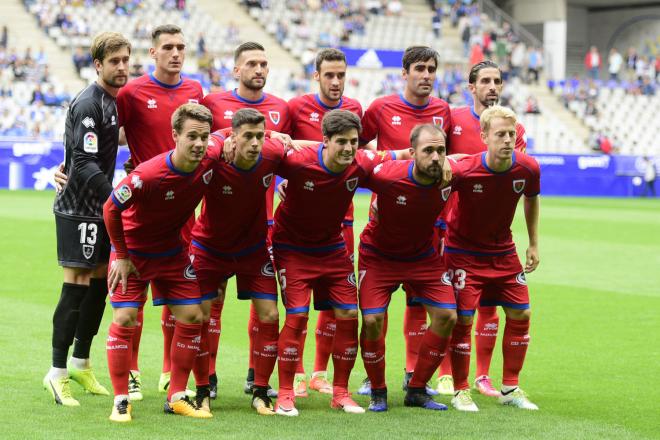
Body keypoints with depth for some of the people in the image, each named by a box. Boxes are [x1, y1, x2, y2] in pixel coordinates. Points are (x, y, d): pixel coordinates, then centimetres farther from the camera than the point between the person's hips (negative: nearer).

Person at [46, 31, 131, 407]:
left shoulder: (113, 99, 10)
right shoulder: (89, 104, -18)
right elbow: (84, 164, -23)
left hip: (99, 208, 9)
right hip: (78, 209, -9)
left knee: (100, 283, 11)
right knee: (77, 286, -9)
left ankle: (81, 364, 23)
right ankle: (58, 373, -2)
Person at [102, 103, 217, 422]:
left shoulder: (210, 162, -17)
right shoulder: (146, 175, -32)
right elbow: (111, 209, -18)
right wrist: (121, 255, -11)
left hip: (172, 252, 5)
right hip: (132, 252, -5)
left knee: (193, 317, 1)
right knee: (124, 320, -11)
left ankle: (176, 397, 13)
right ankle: (121, 401, -1)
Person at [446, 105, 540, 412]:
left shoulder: (528, 169, -15)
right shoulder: (462, 170, -28)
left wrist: (534, 244, 9)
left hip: (503, 251, 4)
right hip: (463, 251, -4)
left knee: (520, 313, 3)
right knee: (462, 318, -8)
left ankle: (510, 388, 17)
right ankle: (461, 391, 9)